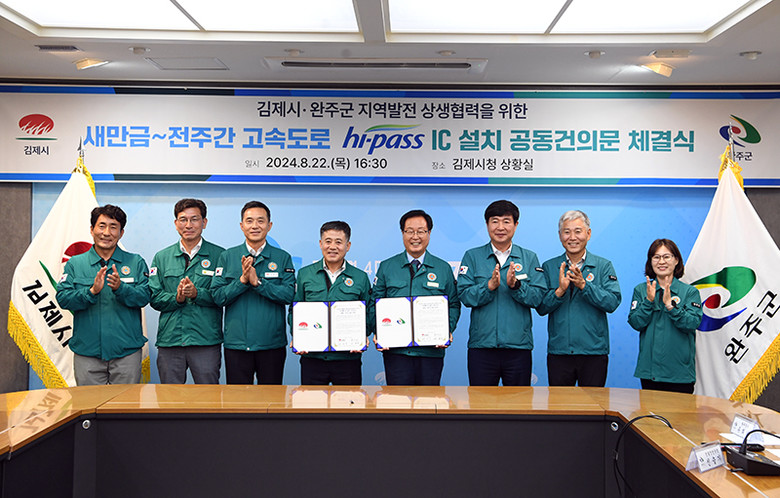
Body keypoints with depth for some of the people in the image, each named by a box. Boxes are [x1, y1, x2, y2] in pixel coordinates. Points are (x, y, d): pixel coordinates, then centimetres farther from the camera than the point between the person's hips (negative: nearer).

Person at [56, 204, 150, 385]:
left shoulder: (136, 262, 6)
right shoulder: (75, 264, 8)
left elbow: (144, 297, -5)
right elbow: (63, 298, -4)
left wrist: (120, 288, -23)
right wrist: (92, 291, -20)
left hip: (127, 351, 0)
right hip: (87, 350, 1)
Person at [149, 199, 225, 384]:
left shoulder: (218, 255, 3)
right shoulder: (161, 257, 12)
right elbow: (154, 298, 5)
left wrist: (197, 293, -18)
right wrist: (176, 298, -13)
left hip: (206, 341, -2)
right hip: (169, 340, 2)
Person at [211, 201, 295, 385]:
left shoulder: (282, 258, 4)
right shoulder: (227, 257, 6)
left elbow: (289, 295, -8)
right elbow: (217, 296, -2)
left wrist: (258, 282, -18)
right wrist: (242, 280, -15)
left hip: (272, 344, 0)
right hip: (236, 343, 0)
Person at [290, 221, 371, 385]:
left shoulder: (361, 278, 7)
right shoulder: (304, 274, 8)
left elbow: (368, 314, 10)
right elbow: (294, 311, 11)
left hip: (348, 358, 0)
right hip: (312, 357, 0)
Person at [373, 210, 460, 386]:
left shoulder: (444, 269, 9)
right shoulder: (386, 267, 8)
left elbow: (454, 305, 11)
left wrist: (448, 331, -6)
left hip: (432, 350, 1)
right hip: (395, 350, 0)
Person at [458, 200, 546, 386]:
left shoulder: (530, 258, 8)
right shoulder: (472, 257, 5)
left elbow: (539, 297, -3)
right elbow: (465, 295, -5)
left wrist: (516, 285, -18)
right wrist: (489, 286, -20)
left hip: (518, 345, 1)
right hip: (481, 345, 0)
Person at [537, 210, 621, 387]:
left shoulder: (603, 266, 3)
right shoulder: (549, 267, 7)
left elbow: (613, 303, -9)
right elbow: (541, 308, 0)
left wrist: (584, 285, -20)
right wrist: (560, 290, -17)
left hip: (594, 351, -1)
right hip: (558, 351, 1)